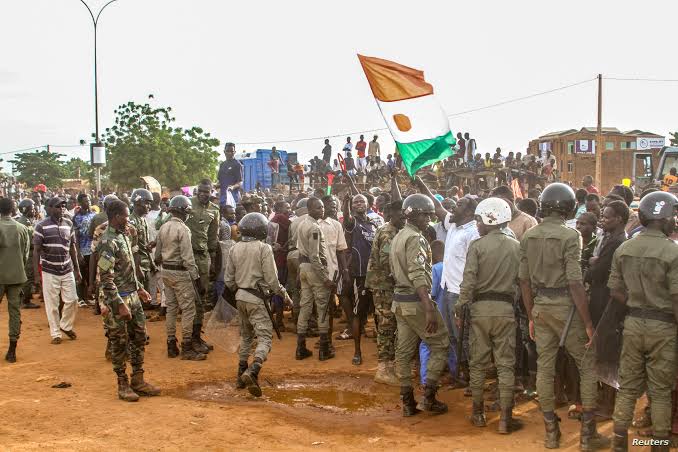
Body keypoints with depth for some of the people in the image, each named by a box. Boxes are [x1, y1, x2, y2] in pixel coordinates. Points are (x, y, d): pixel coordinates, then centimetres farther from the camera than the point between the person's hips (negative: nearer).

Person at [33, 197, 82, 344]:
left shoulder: (69, 224, 5)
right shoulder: (41, 226, -8)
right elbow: (36, 251, -7)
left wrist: (77, 269, 12)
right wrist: (36, 274, -10)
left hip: (67, 270, 4)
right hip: (49, 271, -4)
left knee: (72, 300, 5)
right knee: (52, 304, 4)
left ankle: (66, 326, 28)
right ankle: (55, 333, 18)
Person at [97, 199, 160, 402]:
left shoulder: (123, 236, 10)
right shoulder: (108, 242, -18)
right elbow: (106, 277, -21)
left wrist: (139, 288, 20)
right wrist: (120, 304, -23)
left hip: (133, 296, 9)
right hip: (118, 299, -9)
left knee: (139, 338, 13)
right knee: (120, 343, 4)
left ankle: (138, 381, 24)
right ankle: (123, 385, 16)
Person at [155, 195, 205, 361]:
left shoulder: (163, 227, 7)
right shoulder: (182, 229, -16)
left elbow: (158, 252, 14)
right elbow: (187, 256, -19)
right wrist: (195, 275, -15)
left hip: (166, 272, 8)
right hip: (180, 273, -8)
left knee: (171, 308, 14)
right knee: (188, 309, -2)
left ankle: (171, 346, 19)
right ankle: (187, 348, -1)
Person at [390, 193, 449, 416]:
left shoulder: (397, 237, 14)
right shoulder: (416, 238, -15)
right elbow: (418, 276, -24)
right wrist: (429, 309, -28)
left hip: (400, 301, 9)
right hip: (416, 301, -9)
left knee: (404, 351, 9)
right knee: (440, 345, 3)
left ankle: (408, 403, 15)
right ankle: (429, 397, 3)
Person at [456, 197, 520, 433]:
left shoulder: (477, 245, -6)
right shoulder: (516, 246, 2)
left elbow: (468, 281, -12)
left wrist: (460, 308, -5)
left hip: (480, 307, -1)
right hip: (505, 308, 1)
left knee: (478, 362, 11)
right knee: (505, 363, 5)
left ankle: (478, 413, 20)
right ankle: (505, 418, 4)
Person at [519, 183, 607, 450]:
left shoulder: (528, 237, 5)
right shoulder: (569, 236, -14)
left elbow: (525, 281, 7)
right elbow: (575, 283, -18)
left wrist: (531, 316, 16)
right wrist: (588, 322, -12)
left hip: (540, 307, 6)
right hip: (565, 307, -5)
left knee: (544, 368, 11)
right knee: (588, 366, 9)